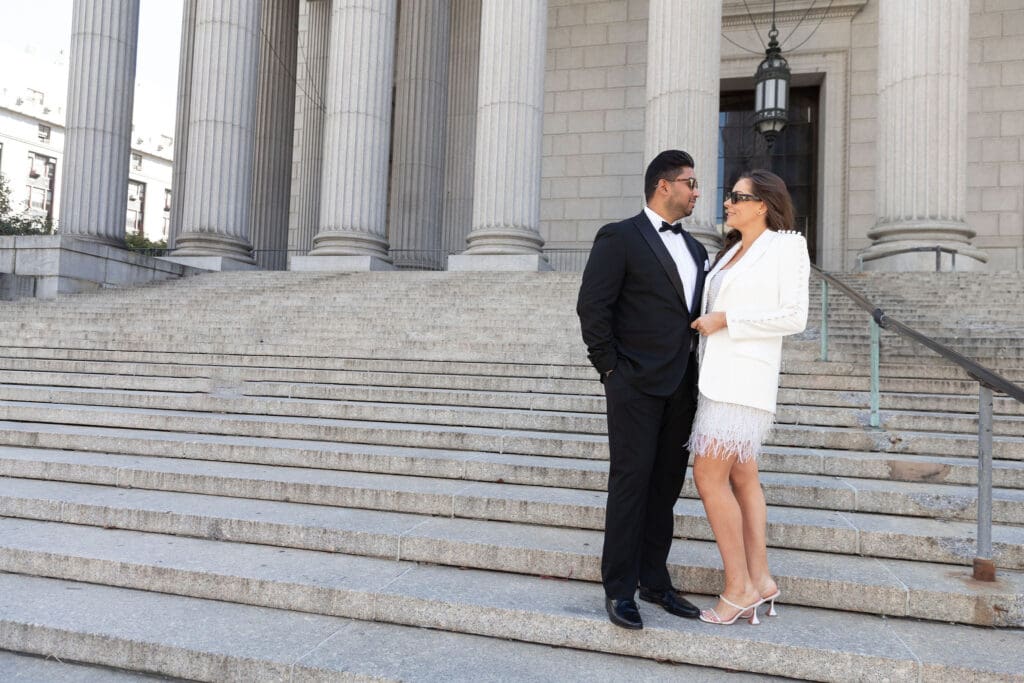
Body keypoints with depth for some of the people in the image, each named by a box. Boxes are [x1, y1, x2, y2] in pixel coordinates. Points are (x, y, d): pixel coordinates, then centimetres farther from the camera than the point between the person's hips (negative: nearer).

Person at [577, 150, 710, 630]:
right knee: (630, 483, -2)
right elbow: (592, 307, -10)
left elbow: (696, 313, 19)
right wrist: (611, 369, -10)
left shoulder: (694, 248, 18)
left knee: (666, 484, 11)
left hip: (680, 387, 7)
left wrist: (696, 375, 9)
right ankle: (619, 589, 10)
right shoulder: (619, 238, -5)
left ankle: (654, 580, 23)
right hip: (635, 386, -7)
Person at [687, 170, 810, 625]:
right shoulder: (731, 252, 18)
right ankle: (760, 579, 17)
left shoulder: (786, 246, -4)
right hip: (719, 377, 9)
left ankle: (738, 586, 2)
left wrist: (724, 319, -14)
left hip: (743, 378, -8)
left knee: (709, 477, -10)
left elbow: (793, 317, -12)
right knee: (741, 477, 9)